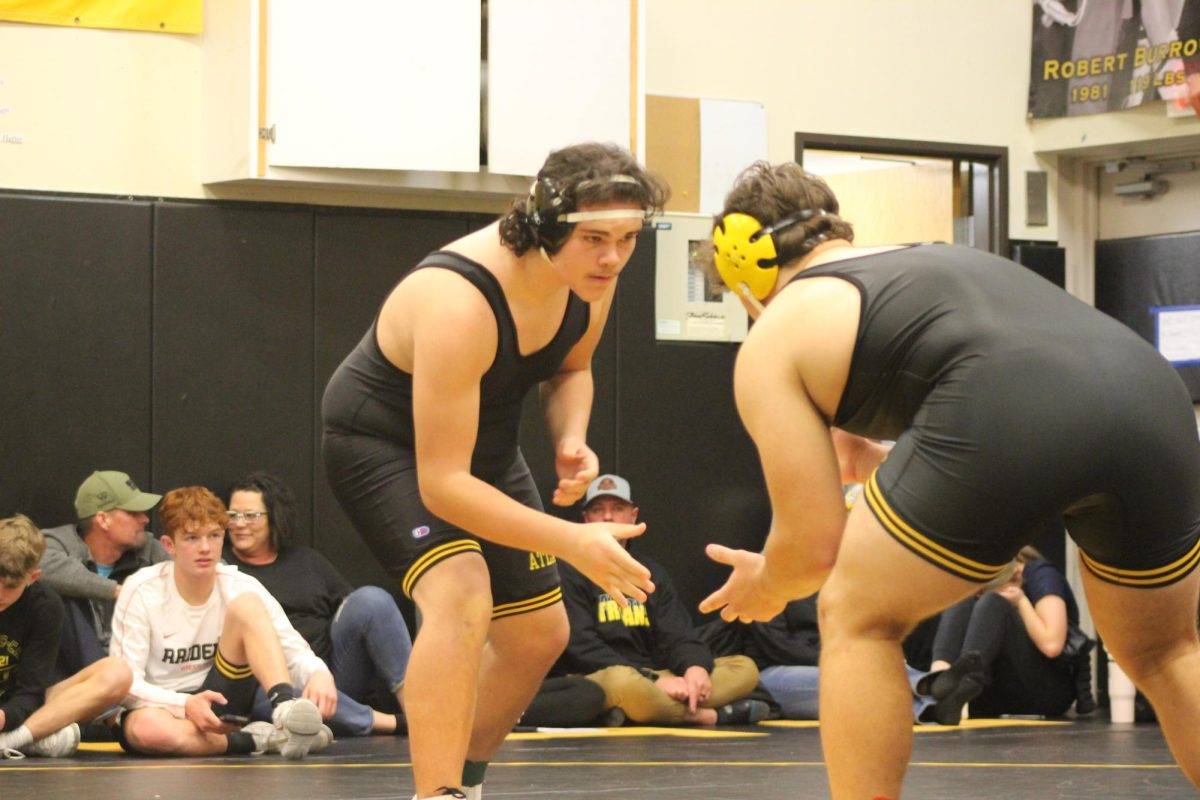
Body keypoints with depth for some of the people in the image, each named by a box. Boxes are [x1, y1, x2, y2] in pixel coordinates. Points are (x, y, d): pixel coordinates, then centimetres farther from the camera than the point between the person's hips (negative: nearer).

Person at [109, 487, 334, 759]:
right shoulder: (140, 592, -10)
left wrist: (319, 674, -35)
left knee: (246, 605, -20)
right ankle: (257, 740, -29)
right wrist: (186, 705, -32)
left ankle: (286, 709, -39)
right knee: (146, 727, -42)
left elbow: (294, 649, -11)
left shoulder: (240, 588, -3)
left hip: (221, 702, 2)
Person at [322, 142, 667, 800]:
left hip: (483, 439, 8)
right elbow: (442, 482, -39)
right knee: (461, 597, -33)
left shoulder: (590, 277, -16)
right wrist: (574, 543, -44)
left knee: (538, 633, 14)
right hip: (382, 441, -8)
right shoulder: (459, 302, -39)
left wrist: (571, 439, -14)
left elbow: (570, 370, 8)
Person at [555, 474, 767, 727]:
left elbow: (678, 637, 10)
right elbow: (581, 648, -12)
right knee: (623, 682, -41)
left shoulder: (652, 574, 19)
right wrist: (655, 680, -21)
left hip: (651, 679, 6)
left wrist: (696, 666, -16)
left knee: (744, 668, -7)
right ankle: (711, 715, -20)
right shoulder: (570, 573, 0)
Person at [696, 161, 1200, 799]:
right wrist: (885, 464, 60)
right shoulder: (938, 260, 40)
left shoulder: (775, 338, 22)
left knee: (858, 621, 19)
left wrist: (764, 588, 41)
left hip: (1000, 419, -6)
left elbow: (814, 545, 19)